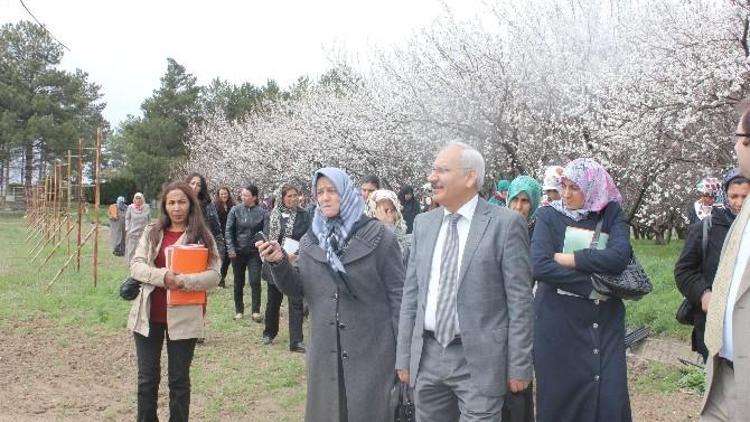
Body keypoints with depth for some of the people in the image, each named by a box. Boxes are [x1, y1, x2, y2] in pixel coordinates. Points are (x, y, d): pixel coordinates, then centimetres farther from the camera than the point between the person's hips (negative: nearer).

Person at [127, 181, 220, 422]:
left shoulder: (202, 236, -1)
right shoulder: (152, 232, 7)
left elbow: (213, 276, -7)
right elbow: (136, 266, -1)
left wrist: (183, 281, -24)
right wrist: (162, 276, -20)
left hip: (183, 317, -2)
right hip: (148, 315, 3)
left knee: (179, 379, 9)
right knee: (147, 377, 11)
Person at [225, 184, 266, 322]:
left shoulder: (262, 212, -4)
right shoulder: (235, 210, -4)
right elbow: (228, 230, -2)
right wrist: (231, 248, -9)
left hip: (254, 252, -1)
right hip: (238, 251, 1)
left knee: (255, 281, -7)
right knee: (239, 282, 11)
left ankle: (256, 311, 2)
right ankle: (239, 310, 23)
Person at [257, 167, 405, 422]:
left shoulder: (378, 237, -6)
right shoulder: (310, 241, 7)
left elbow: (398, 294, -5)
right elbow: (297, 289, 6)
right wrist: (279, 263, -12)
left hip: (371, 348, -4)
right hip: (326, 350, 4)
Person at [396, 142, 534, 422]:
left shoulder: (505, 223, -7)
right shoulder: (423, 223, 8)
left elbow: (520, 301, -7)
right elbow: (411, 294, 11)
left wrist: (519, 367, -8)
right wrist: (404, 357, 9)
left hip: (479, 360, -4)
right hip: (427, 357, 5)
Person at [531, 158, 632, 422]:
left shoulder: (612, 214, 5)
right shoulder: (549, 216, 1)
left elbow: (620, 256, -13)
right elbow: (539, 266, -15)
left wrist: (568, 259, -13)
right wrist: (592, 285, -14)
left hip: (605, 324, 1)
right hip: (559, 323, -1)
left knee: (610, 398, 1)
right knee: (560, 397, 5)